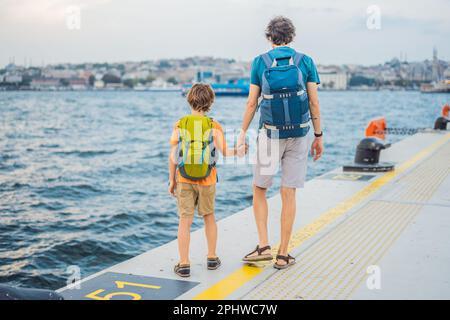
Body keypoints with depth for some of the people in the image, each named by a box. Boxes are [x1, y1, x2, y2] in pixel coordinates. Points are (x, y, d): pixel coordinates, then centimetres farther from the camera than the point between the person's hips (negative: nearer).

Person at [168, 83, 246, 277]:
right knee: (209, 217, 18)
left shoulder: (180, 125, -4)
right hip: (207, 181, 1)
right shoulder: (214, 126, -5)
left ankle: (184, 265, 3)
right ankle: (212, 258, 28)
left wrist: (171, 180, 5)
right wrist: (238, 151, 12)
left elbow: (173, 156, -4)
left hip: (184, 180, -1)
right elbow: (224, 152, -9)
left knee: (185, 221, 3)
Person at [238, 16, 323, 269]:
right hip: (299, 135, 1)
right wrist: (319, 136, 7)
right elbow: (314, 102, 0)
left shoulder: (260, 62, 0)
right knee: (289, 194, 4)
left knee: (259, 190, 14)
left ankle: (264, 246, 4)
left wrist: (243, 133, 7)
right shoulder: (305, 62, 2)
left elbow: (252, 103, -1)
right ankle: (283, 255, 10)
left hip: (271, 135, -1)